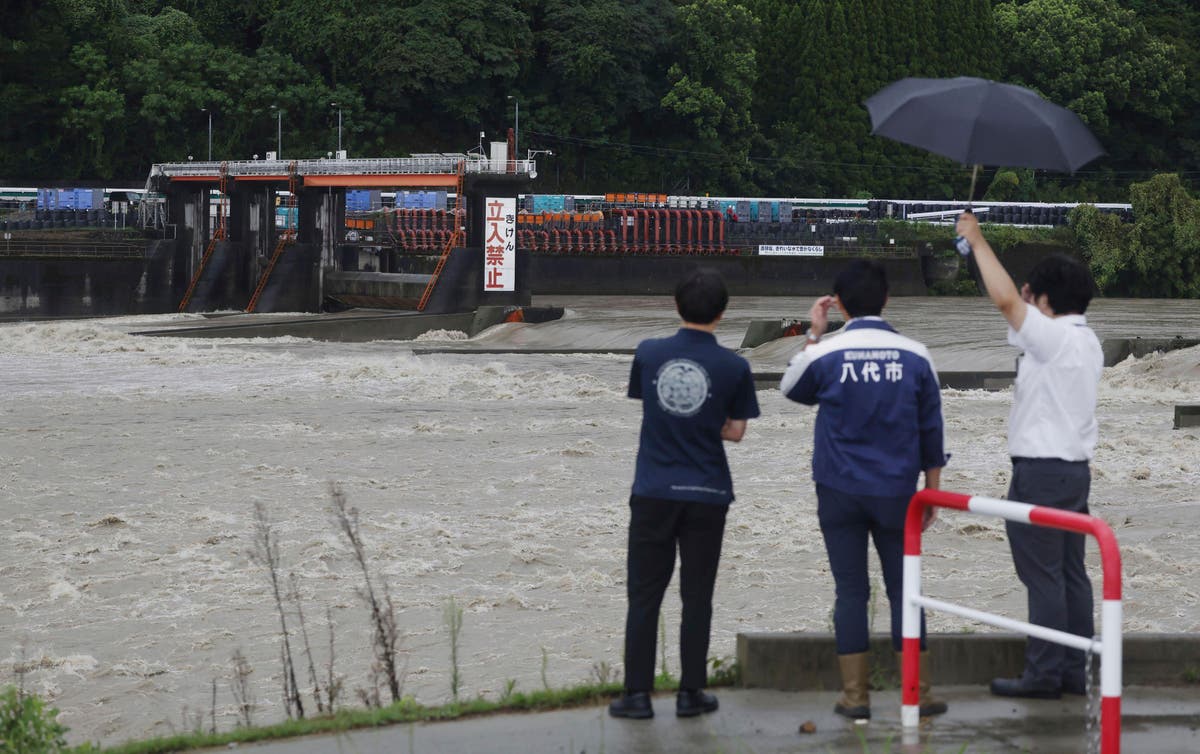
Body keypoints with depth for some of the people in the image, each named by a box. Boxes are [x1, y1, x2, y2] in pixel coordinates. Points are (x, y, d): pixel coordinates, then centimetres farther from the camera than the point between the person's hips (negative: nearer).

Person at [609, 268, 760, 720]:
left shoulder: (648, 354, -2)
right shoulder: (734, 368, -6)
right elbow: (735, 431, 1)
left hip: (654, 492, 1)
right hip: (706, 495, 0)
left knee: (644, 595, 6)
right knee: (696, 597, 8)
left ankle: (637, 693, 5)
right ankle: (690, 692, 11)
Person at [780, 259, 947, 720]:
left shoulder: (826, 354, -7)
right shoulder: (914, 357, -2)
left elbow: (792, 389, 16)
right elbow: (931, 430, 5)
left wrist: (813, 336, 17)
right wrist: (932, 491, 14)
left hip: (840, 491, -1)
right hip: (896, 491, 1)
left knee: (850, 590, 4)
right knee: (902, 588, 8)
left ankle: (855, 695, 5)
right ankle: (918, 693, 8)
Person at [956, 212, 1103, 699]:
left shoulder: (1053, 336, -16)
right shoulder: (1087, 342, 11)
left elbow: (1005, 299, -25)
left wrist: (977, 242, -15)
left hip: (1041, 471, -9)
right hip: (1076, 467, 9)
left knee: (1042, 576, -5)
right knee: (1071, 573, 10)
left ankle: (1043, 674, -4)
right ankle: (1075, 672, 12)